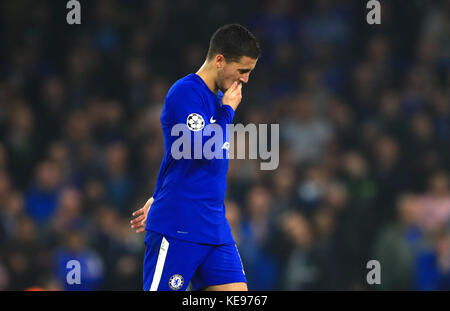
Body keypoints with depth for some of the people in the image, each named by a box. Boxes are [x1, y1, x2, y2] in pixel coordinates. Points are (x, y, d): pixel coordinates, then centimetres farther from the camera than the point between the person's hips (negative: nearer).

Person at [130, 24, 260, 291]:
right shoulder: (185, 93, -12)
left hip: (215, 228, 8)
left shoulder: (218, 98, 16)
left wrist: (158, 198, 26)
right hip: (177, 229, -8)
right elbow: (204, 150, -22)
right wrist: (227, 110, -9)